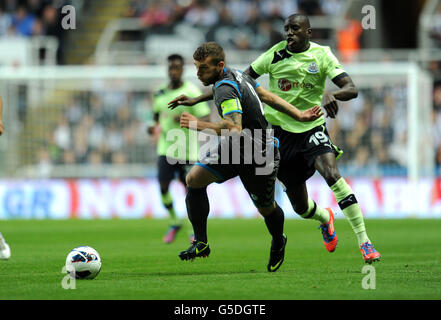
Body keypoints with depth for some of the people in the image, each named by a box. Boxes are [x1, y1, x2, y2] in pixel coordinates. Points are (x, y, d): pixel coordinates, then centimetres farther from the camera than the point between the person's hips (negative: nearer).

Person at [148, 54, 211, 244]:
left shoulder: (191, 92, -8)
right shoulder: (160, 93, 6)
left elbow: (205, 120, -10)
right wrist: (154, 128, -1)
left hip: (187, 149, -3)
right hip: (166, 148, 3)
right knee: (163, 187, -8)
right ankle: (174, 223, 16)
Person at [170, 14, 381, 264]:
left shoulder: (321, 55, -6)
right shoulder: (276, 54, -3)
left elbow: (352, 89, -14)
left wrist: (330, 94, -37)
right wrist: (196, 100, -1)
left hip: (312, 128, -2)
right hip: (281, 131, 2)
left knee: (332, 174, -29)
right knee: (301, 206, 5)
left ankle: (364, 241, -25)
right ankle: (325, 218, 44)